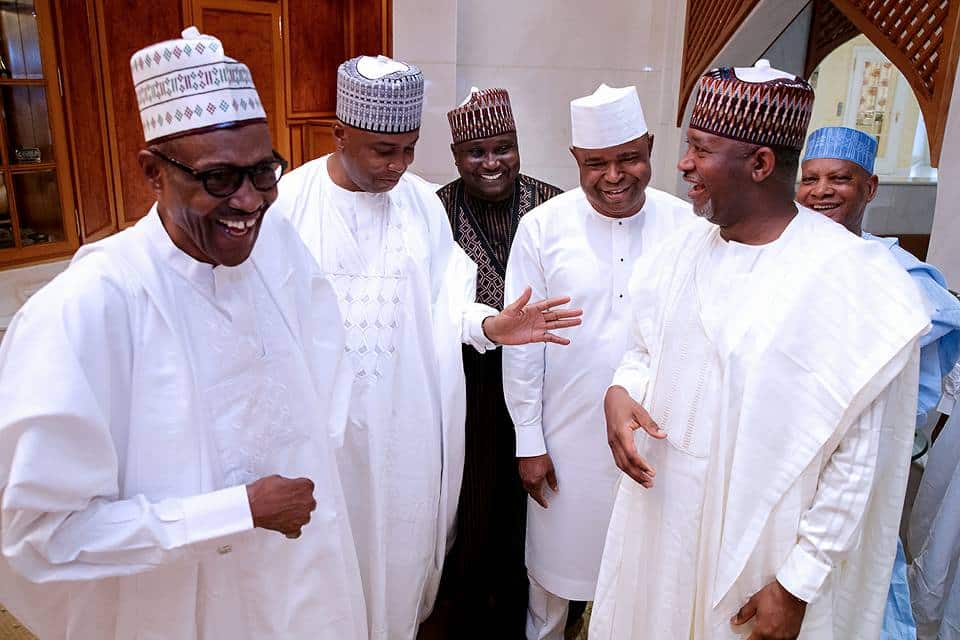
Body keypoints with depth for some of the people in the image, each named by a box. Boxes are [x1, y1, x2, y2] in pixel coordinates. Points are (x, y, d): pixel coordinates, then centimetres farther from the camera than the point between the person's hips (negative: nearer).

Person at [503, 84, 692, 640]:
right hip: (568, 436, 0)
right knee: (555, 559, 18)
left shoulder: (687, 226, -7)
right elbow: (522, 342, -5)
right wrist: (529, 442, -2)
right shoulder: (542, 227, -9)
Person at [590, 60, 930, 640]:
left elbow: (858, 460, -15)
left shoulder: (849, 278, -18)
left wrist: (798, 584, -13)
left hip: (758, 547, -5)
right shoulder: (683, 251, -1)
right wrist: (621, 392, -10)